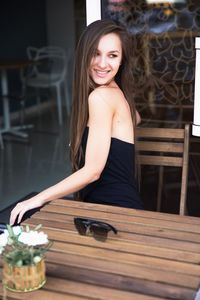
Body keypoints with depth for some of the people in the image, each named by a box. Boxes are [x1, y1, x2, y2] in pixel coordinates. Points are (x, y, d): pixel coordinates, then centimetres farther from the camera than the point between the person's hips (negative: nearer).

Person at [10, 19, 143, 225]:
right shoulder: (117, 92, 10)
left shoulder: (101, 95, -16)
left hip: (115, 210, -9)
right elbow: (134, 118, 34)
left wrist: (38, 199, -12)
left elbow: (92, 171, -18)